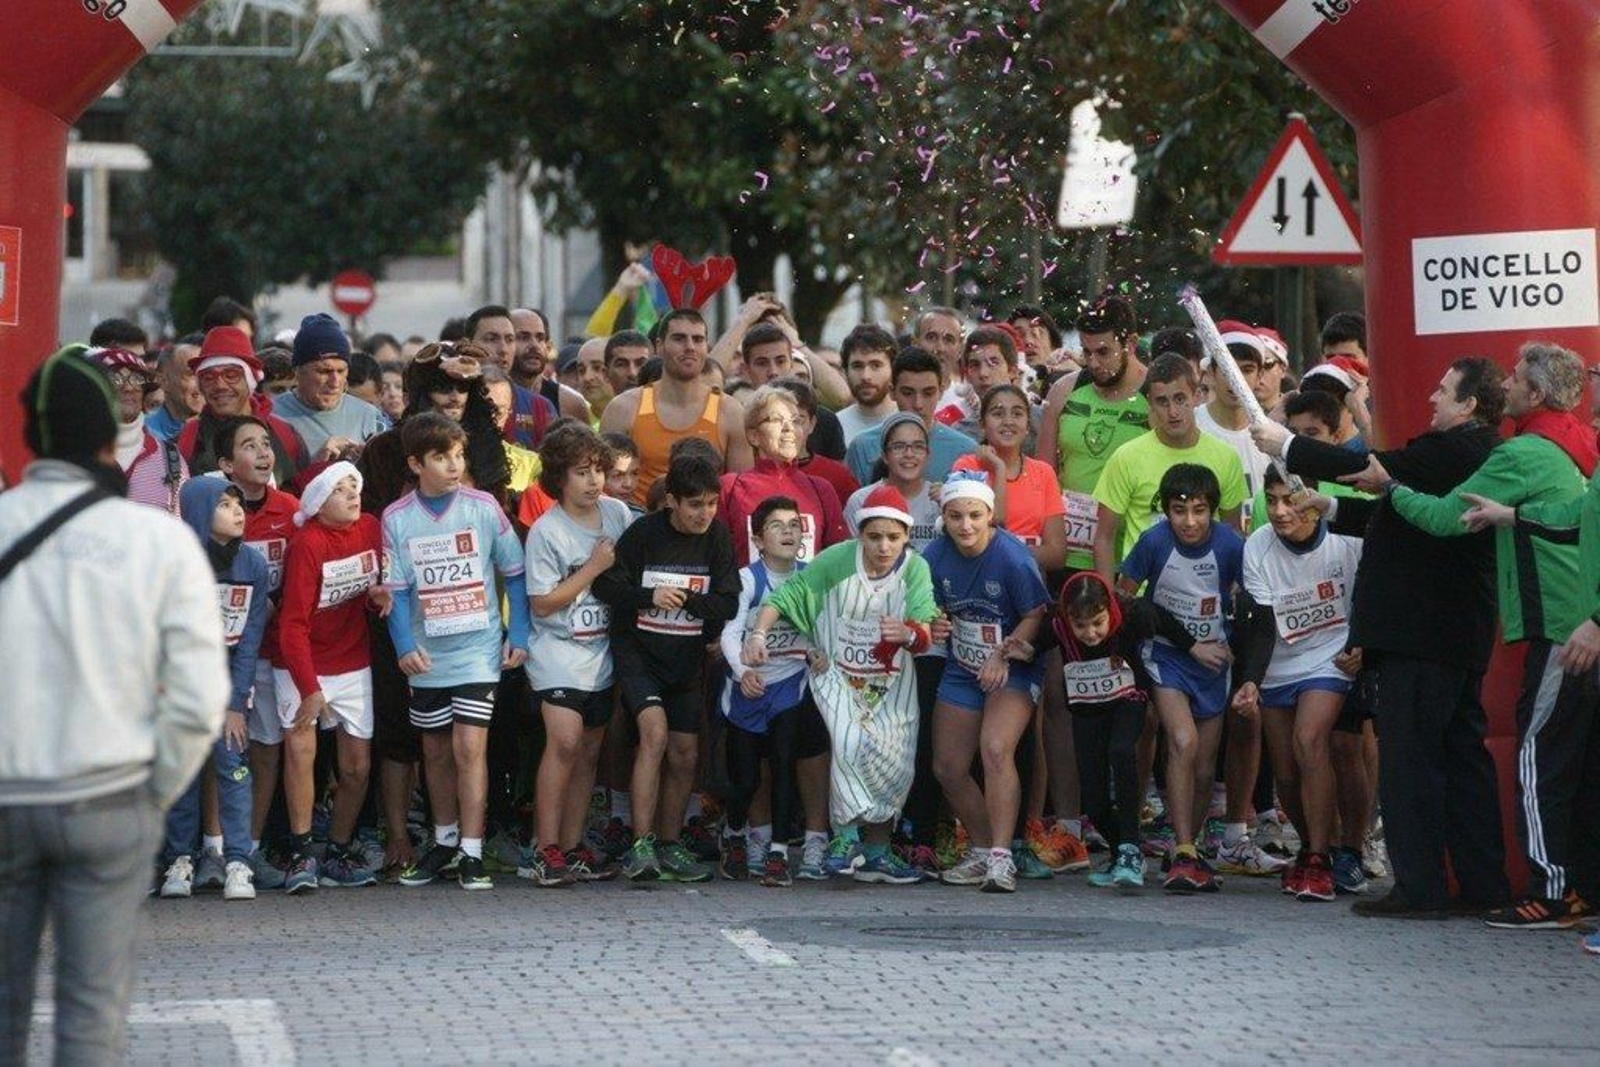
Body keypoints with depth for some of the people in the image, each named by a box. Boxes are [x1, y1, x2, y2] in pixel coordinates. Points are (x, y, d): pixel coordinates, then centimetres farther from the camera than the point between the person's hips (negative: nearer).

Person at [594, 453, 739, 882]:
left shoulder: (716, 538, 0)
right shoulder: (644, 533, -11)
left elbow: (727, 605, -2)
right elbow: (605, 586, -8)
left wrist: (685, 599, -20)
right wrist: (651, 597, -23)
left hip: (685, 661, 5)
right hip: (637, 651, -5)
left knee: (684, 755, 6)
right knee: (655, 732, -23)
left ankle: (669, 847, 21)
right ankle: (641, 844, -24)